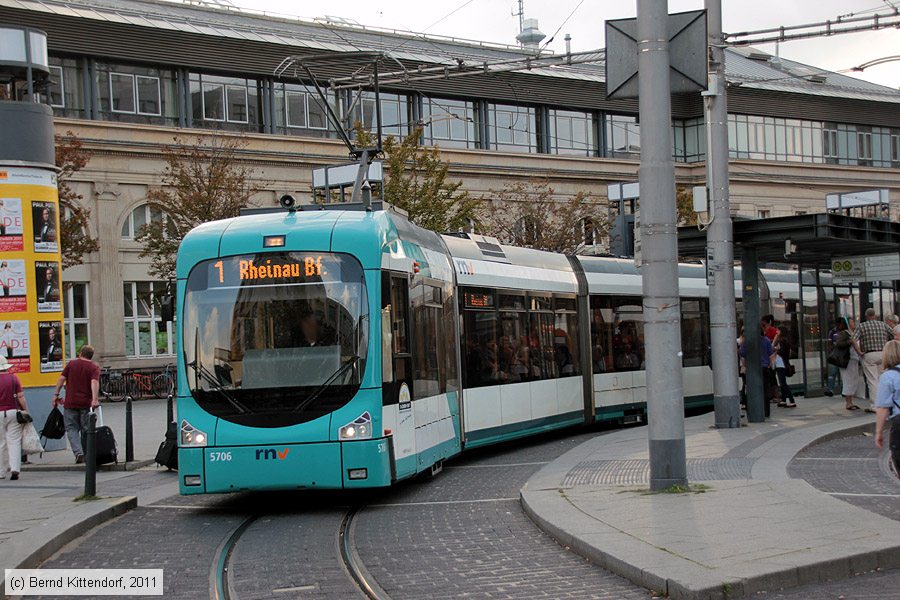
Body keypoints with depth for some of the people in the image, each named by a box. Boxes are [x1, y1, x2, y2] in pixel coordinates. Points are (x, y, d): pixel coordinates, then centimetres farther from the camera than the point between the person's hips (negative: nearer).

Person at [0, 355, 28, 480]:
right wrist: (25, 410, 2)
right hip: (13, 411, 0)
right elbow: (20, 397, -5)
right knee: (14, 441, 1)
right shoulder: (14, 378, -3)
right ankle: (15, 468, -12)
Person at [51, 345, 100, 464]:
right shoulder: (94, 367, 0)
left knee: (72, 428, 5)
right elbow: (94, 382, -16)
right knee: (86, 429, 12)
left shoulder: (71, 364, 6)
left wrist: (56, 394, 8)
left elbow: (61, 379, 1)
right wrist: (95, 399, -25)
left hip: (71, 402, 0)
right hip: (86, 403, 0)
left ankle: (78, 452, -13)